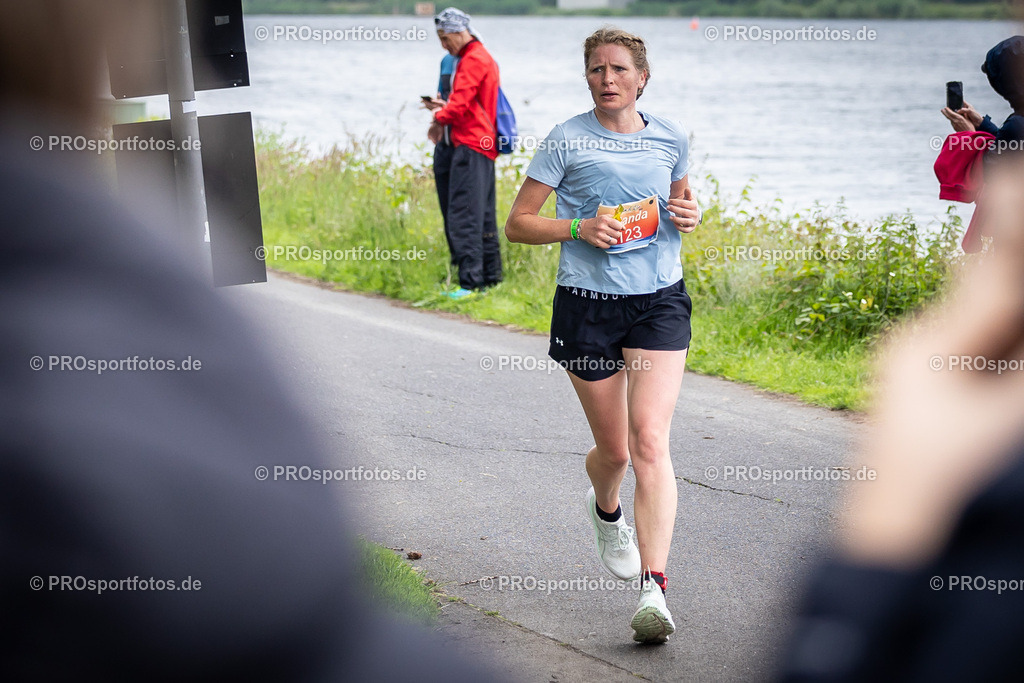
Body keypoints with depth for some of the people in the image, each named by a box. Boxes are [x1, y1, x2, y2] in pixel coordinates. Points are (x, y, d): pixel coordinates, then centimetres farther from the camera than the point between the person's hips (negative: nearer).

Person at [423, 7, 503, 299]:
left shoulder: (472, 60, -11)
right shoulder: (482, 57, 22)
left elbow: (459, 105, -17)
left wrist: (439, 117, 1)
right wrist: (443, 108, 12)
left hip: (471, 146, -11)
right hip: (485, 145, 11)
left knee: (464, 215, -13)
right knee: (483, 215, 14)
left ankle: (470, 282, -16)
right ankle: (491, 277, 19)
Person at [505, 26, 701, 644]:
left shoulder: (671, 137, 6)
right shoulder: (567, 141, -3)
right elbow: (517, 223, 0)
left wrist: (689, 214, -1)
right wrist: (580, 228, -17)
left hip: (659, 299, 1)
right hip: (587, 305, -1)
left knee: (650, 442, -15)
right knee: (614, 449, 10)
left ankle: (654, 590, -19)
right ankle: (607, 511, 48)